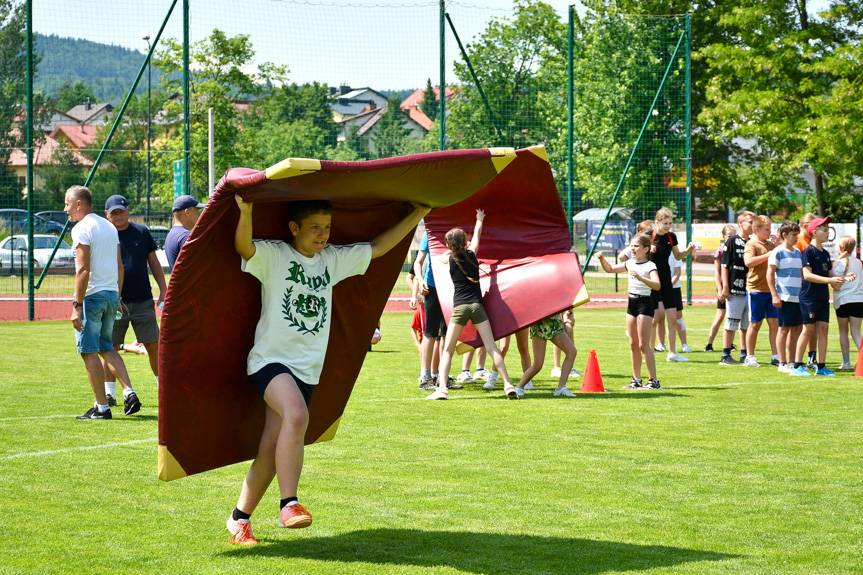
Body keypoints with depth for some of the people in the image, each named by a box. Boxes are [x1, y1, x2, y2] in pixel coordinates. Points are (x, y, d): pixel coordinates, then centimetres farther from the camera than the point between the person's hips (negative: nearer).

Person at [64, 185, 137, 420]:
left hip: (92, 295, -8)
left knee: (89, 352, -1)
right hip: (111, 295, 8)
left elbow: (83, 270, -18)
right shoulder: (109, 227, 15)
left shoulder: (82, 229, -11)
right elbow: (120, 267, 17)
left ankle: (102, 407, -2)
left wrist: (76, 305, -19)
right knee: (106, 347, 19)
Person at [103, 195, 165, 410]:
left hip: (143, 301, 1)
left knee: (153, 345, 1)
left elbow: (154, 262, 12)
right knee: (110, 347, 3)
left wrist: (163, 291, 4)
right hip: (115, 302, -1)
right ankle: (109, 392, 12)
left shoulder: (141, 232, 8)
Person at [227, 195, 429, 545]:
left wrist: (417, 214, 16)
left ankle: (239, 518, 18)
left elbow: (378, 247, 19)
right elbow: (243, 247, -25)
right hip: (271, 359, -6)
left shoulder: (334, 260, 12)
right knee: (296, 415, -32)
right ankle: (289, 504, -31)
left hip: (307, 369, 6)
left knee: (271, 448, 5)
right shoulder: (273, 255, -5)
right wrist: (246, 212, -45)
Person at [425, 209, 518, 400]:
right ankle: (508, 384, -8)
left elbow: (440, 256, 29)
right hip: (477, 306, 2)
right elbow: (477, 235, 29)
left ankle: (441, 388, -10)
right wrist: (480, 220, 47)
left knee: (447, 350, 3)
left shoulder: (450, 259, 4)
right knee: (491, 347, 0)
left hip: (459, 307, -2)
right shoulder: (471, 255, 8)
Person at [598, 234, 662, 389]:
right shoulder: (630, 263, 9)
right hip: (632, 302, 8)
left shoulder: (650, 266, -13)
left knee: (643, 344, -10)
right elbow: (610, 269, 22)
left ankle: (654, 380, -6)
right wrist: (602, 258, 4)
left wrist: (640, 278, -42)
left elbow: (657, 285, -29)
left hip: (645, 302, -8)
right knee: (633, 344, 10)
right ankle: (636, 379, 17)